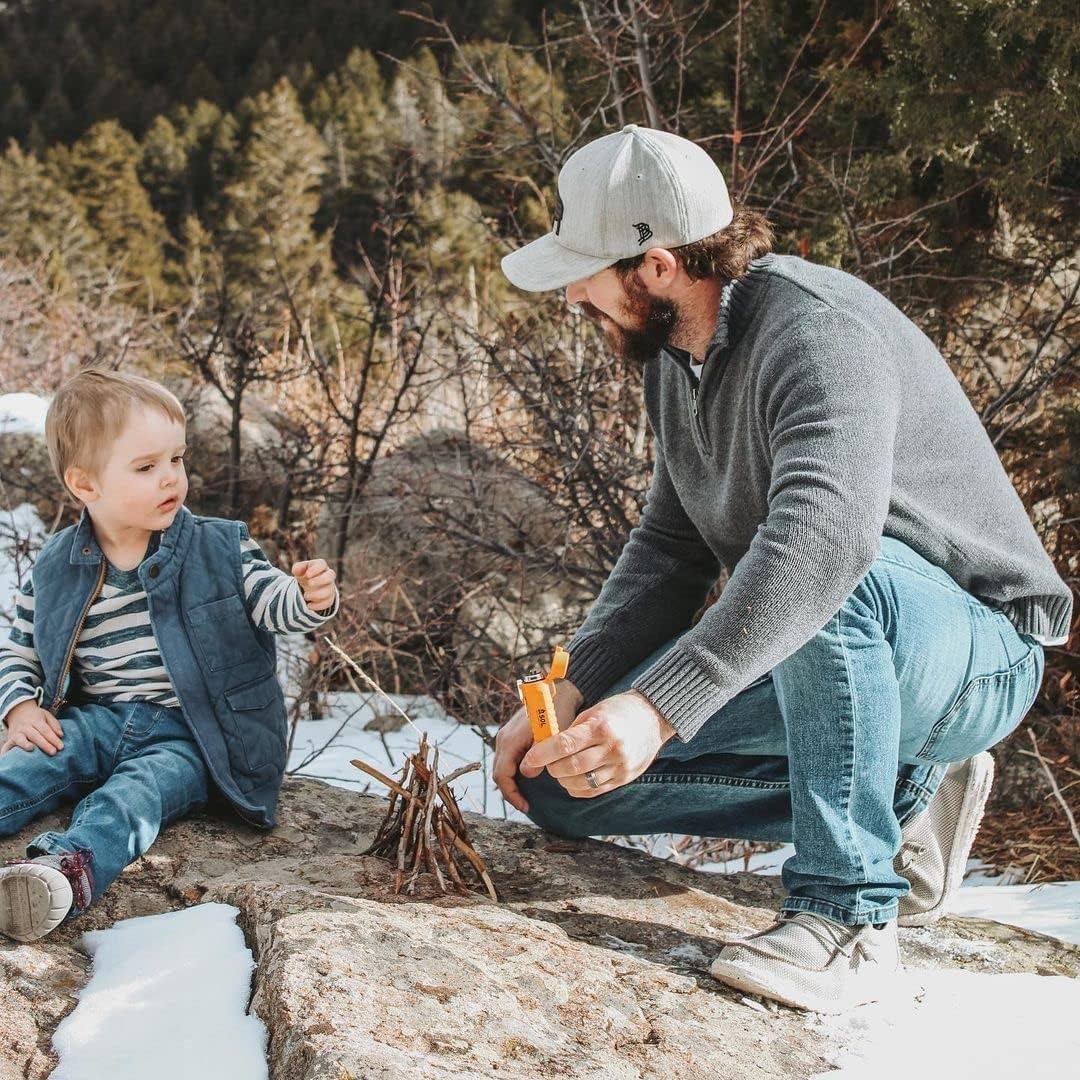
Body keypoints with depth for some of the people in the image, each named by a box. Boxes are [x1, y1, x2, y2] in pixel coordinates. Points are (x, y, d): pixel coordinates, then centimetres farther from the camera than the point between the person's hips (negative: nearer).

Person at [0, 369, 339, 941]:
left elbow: (270, 604, -3)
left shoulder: (220, 547, 2)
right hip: (92, 721, 3)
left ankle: (69, 866, -60)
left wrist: (308, 598, -27)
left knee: (131, 796, -32)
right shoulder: (54, 570, 5)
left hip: (186, 736, -3)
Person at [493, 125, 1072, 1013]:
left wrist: (658, 705, -51)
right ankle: (895, 793, 3)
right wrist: (567, 697, -8)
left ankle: (847, 916, -27)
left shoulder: (819, 332, -27)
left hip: (976, 652, -8)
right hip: (803, 662, 9)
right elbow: (669, 549, 5)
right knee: (564, 777, -3)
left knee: (842, 581, -42)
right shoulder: (677, 354, 3)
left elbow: (826, 532, -44)